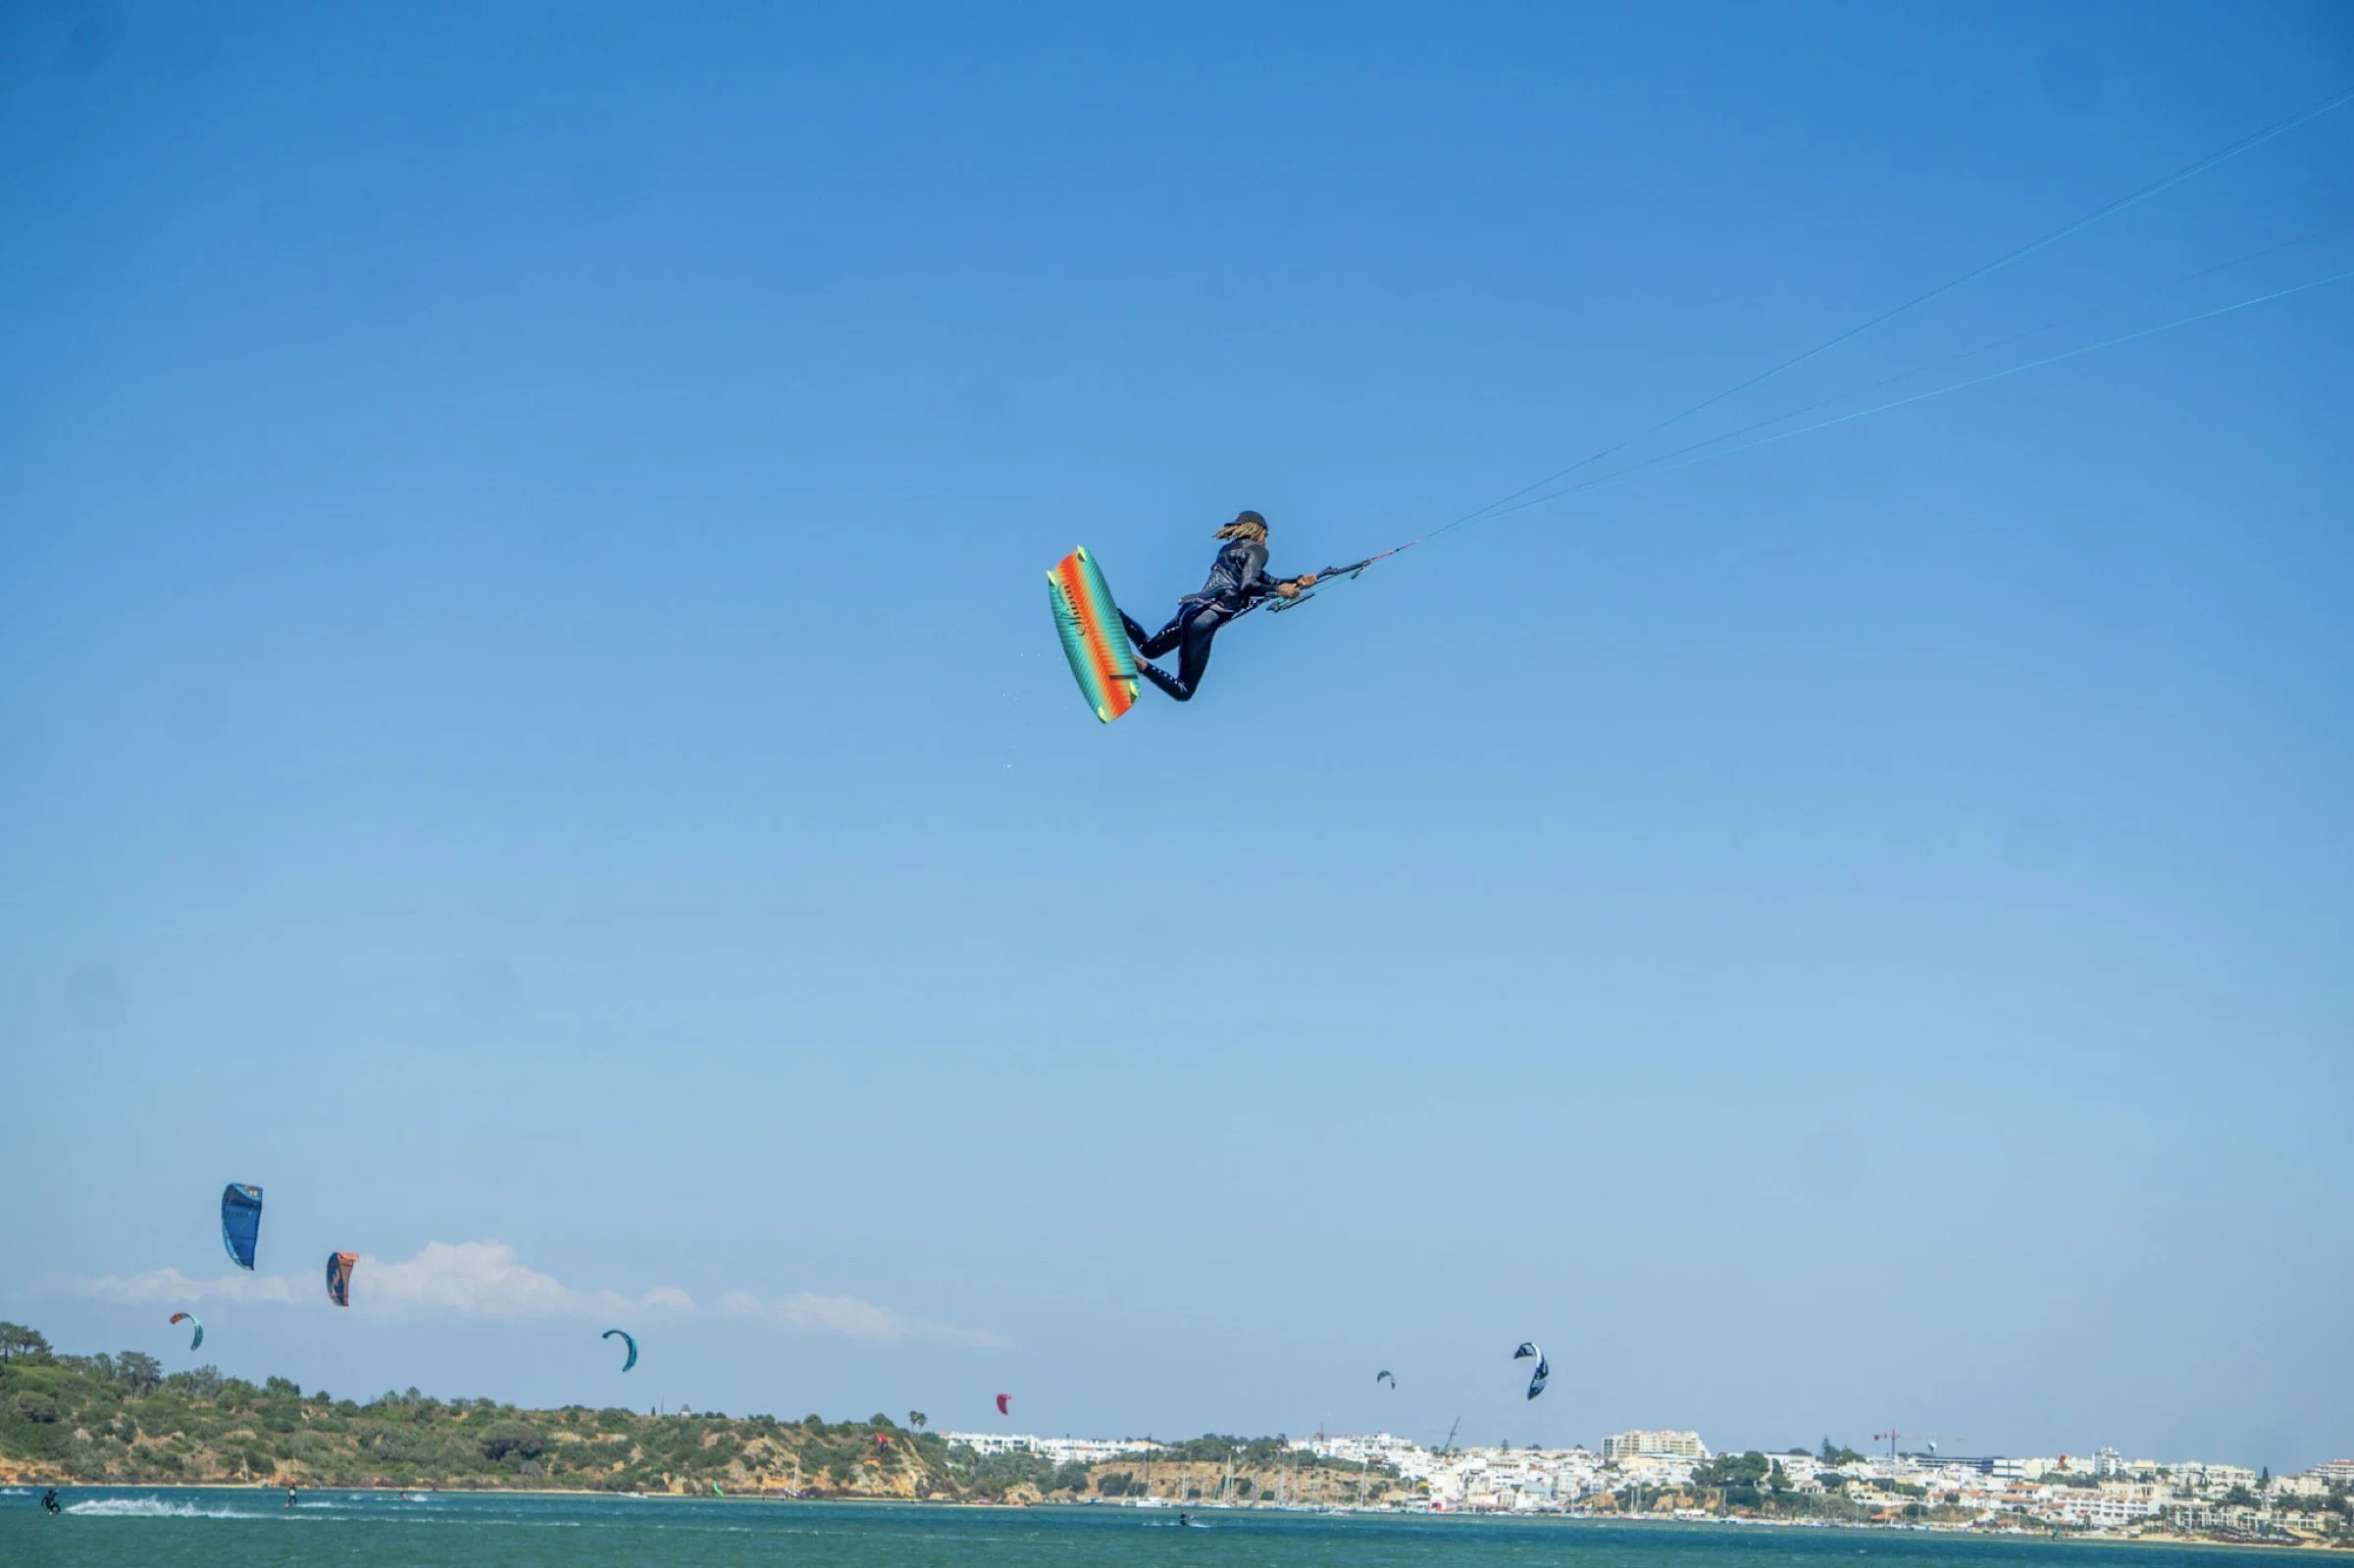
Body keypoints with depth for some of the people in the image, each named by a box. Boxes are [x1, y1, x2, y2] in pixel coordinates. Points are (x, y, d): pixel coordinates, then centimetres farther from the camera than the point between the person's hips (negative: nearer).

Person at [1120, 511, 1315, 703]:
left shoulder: (1229, 549, 26)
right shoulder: (1257, 550, 1)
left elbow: (1259, 578, 31)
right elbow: (1247, 586, -13)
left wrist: (1297, 582, 29)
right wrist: (1280, 591, -3)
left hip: (1190, 607, 8)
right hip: (1206, 617, -8)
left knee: (1149, 648, 30)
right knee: (1183, 692, -4)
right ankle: (1141, 666, -27)